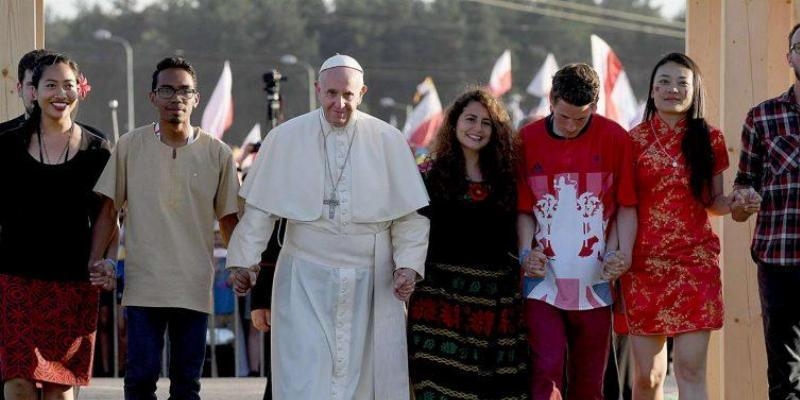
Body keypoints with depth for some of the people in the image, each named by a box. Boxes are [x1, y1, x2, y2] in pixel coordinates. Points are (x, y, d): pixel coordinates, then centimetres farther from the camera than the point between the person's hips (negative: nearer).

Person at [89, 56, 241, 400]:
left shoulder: (217, 153, 3)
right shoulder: (129, 146, 2)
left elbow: (229, 218, 10)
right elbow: (108, 210, 6)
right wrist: (93, 264, -2)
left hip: (195, 287, 1)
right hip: (143, 285, -1)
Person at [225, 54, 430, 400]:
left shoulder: (388, 141, 2)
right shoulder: (285, 138, 2)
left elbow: (409, 213, 4)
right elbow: (260, 208, 5)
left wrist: (408, 263, -8)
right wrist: (245, 261, -2)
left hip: (370, 281, 1)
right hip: (306, 282, -1)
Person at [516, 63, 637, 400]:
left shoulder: (615, 139, 0)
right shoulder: (526, 141, 1)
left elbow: (626, 205, 5)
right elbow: (522, 209, 8)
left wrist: (623, 252, -10)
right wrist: (526, 251, -8)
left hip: (595, 281, 1)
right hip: (543, 279, -1)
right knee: (545, 372, -13)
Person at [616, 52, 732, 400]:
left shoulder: (709, 140, 8)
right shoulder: (634, 141, 5)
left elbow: (713, 201, 13)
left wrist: (735, 203, -9)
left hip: (695, 262, 0)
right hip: (643, 263, 0)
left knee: (690, 370, -9)